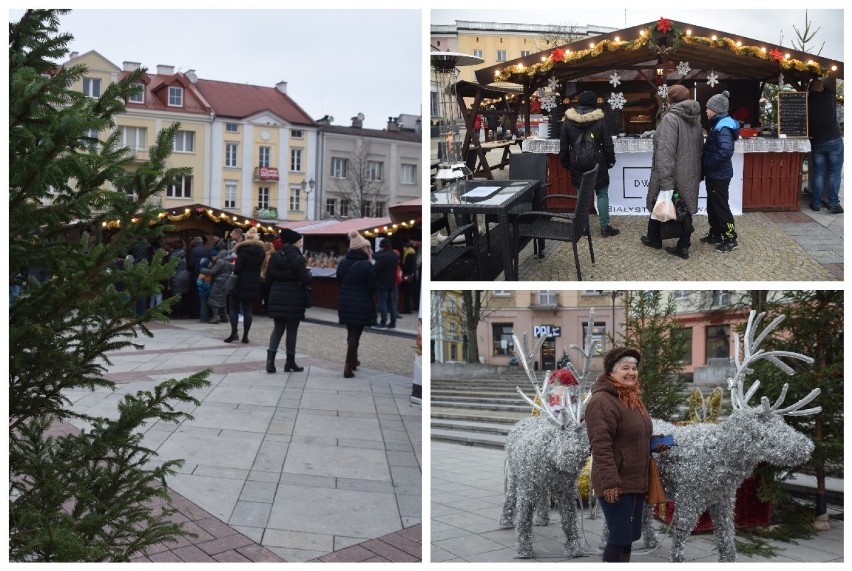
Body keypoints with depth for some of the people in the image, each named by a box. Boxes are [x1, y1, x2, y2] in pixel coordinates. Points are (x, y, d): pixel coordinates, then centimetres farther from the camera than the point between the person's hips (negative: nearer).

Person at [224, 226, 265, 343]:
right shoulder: (261, 251, 6)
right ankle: (245, 335, 3)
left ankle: (234, 333, -4)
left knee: (234, 308, 6)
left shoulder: (243, 249, -9)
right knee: (248, 310, 6)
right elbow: (259, 267, 11)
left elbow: (237, 268, -11)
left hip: (241, 282, -4)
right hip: (254, 283, 4)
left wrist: (235, 272, 5)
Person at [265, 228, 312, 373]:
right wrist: (308, 273, 4)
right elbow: (305, 280, -17)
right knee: (292, 330, 5)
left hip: (277, 297, 5)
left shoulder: (274, 257, 7)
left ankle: (270, 358, -3)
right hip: (293, 299, -5)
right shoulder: (297, 258, -13)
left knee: (278, 328, 13)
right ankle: (290, 362, 12)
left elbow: (268, 277, 9)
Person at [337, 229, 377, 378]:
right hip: (361, 305, -6)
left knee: (351, 333, 21)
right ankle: (348, 367, -3)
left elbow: (339, 282, 12)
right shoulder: (367, 265, -15)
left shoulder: (342, 263, 4)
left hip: (345, 303, 6)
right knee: (355, 335, 0)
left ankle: (353, 360, 36)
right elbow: (372, 288, -12)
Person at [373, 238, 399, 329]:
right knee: (392, 303, 9)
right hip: (392, 283, 7)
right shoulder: (395, 256, 8)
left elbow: (376, 269, -18)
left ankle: (383, 322, -2)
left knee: (382, 302, -1)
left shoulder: (383, 256, -19)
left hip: (382, 283, -7)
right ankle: (393, 322, 10)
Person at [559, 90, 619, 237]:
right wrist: (611, 160, 9)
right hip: (597, 164, -2)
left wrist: (565, 163, 12)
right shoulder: (600, 120, -7)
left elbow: (563, 146, 3)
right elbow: (608, 144, -4)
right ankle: (605, 227, 6)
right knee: (602, 194, 6)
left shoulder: (568, 121, -2)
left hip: (577, 165, 2)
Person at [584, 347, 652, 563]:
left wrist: (657, 444, 13)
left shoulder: (633, 399, 15)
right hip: (616, 485, -9)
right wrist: (610, 482, -26)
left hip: (636, 482, 9)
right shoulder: (602, 401, -16)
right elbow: (601, 446, -22)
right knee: (619, 537, -5)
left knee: (627, 537, 15)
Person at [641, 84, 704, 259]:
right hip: (689, 175, 6)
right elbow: (700, 148, 13)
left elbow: (665, 152, -25)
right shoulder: (695, 119, 7)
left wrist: (665, 183, -28)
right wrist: (696, 172, 19)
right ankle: (683, 247, 12)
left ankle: (654, 239, 32)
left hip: (670, 175, -6)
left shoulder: (670, 118, -18)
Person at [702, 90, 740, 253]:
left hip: (719, 175, -10)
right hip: (714, 174, 10)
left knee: (721, 207, -2)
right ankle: (715, 234, 30)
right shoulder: (719, 124, 11)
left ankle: (730, 239, 6)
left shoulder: (723, 126, -20)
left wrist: (708, 165, -21)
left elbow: (726, 151, -31)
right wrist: (705, 165, 8)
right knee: (712, 205, 18)